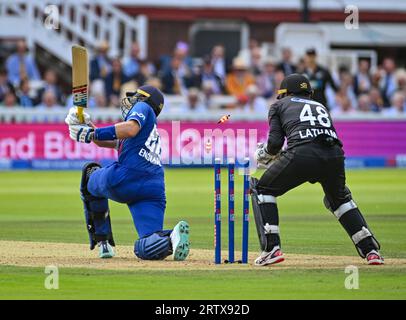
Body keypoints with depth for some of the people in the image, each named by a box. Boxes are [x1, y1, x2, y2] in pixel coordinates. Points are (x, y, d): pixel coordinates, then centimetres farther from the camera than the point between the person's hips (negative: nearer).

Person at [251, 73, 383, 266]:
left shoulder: (280, 105, 25)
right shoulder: (320, 106, 38)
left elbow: (275, 142, 11)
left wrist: (263, 154, 33)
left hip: (302, 153, -4)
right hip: (334, 154, 5)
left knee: (262, 190, 16)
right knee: (339, 198, 32)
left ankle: (271, 248, 1)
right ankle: (371, 250, 22)